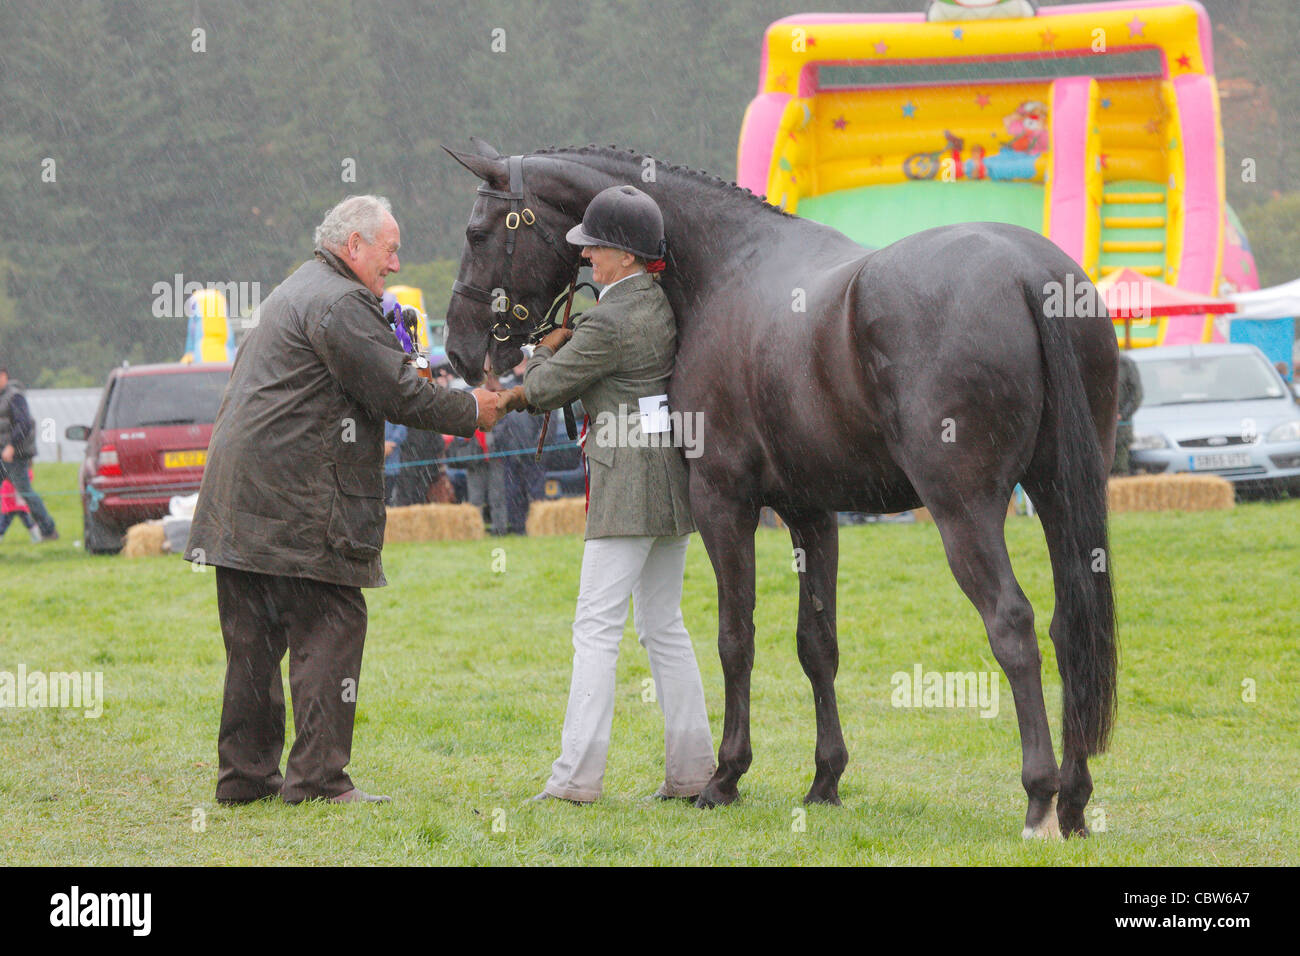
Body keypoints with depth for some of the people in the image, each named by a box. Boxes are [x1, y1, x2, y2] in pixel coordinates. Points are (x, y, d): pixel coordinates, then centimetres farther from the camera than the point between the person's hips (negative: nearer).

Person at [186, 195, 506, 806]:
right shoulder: (338, 303, -11)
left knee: (255, 638, 11)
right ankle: (316, 776, -8)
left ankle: (245, 775, 14)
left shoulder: (297, 292, 23)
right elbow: (397, 394, -12)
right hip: (295, 502, -10)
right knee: (330, 625, -6)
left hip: (239, 497, 10)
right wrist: (470, 411, 1)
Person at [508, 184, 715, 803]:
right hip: (674, 479, 9)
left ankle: (576, 775, -8)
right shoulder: (668, 299, 8)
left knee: (597, 627, -6)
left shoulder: (607, 323, -18)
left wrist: (546, 351, 12)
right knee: (663, 625, 13)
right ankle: (691, 768, 13)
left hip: (628, 484, -9)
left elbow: (543, 390, -7)